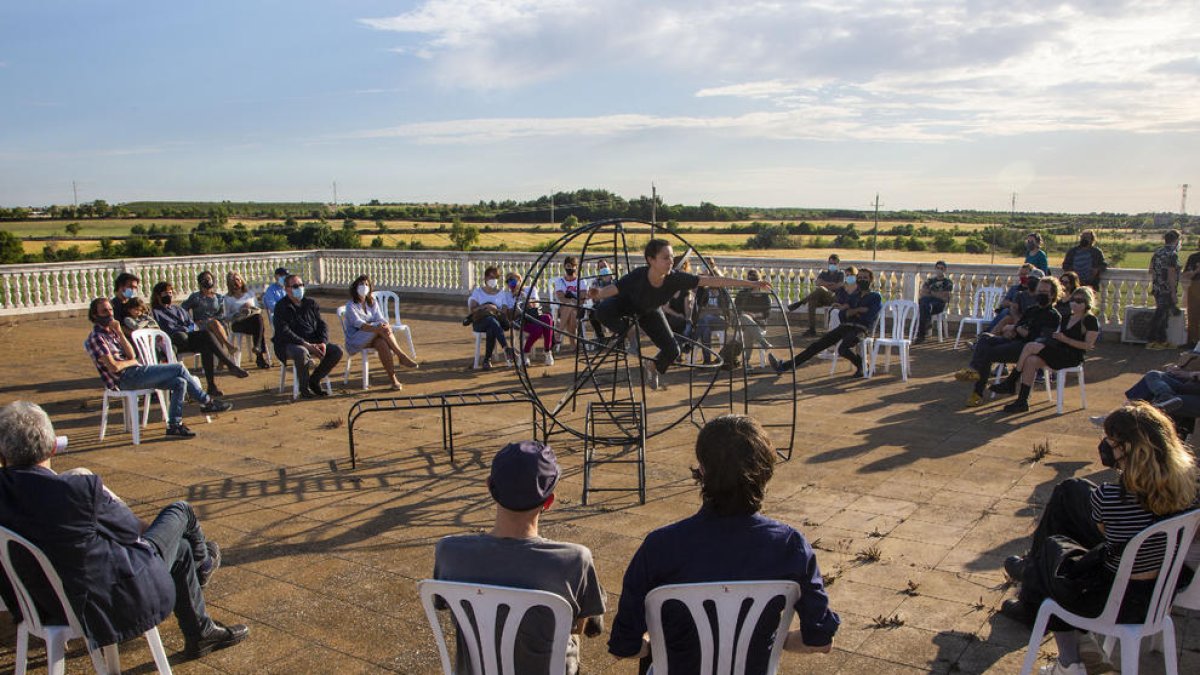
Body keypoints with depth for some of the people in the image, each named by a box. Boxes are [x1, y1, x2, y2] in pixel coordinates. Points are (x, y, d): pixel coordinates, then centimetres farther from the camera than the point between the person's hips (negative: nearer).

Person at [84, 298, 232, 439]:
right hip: (125, 378, -9)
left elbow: (131, 355, 5)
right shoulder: (96, 337, -9)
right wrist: (131, 362, 0)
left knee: (180, 383, -8)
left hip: (134, 373, 9)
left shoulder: (111, 332, 19)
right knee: (179, 368, -14)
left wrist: (119, 332, -3)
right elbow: (114, 367, -18)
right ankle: (206, 401, -4)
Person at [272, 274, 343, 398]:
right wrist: (306, 345, -24)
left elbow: (322, 325, 10)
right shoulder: (281, 307, -3)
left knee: (337, 351, -15)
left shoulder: (311, 303, 14)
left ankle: (314, 380, 1)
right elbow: (284, 332, -14)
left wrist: (323, 343, -10)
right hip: (289, 345, -6)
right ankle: (304, 387, -17)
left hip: (313, 342, 6)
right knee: (301, 353, -40)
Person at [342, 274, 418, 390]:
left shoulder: (372, 303, 13)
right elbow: (359, 324, -23)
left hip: (373, 338, 5)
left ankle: (393, 379, -38)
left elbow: (381, 318, 2)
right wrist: (377, 329, -39)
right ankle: (401, 356, -32)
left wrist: (386, 326, -24)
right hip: (355, 340, -5)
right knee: (381, 328, -31)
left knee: (382, 344, -33)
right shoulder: (351, 305, -7)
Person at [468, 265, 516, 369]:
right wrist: (485, 307, -12)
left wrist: (496, 309, -12)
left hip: (497, 321, 1)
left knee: (492, 330, -39)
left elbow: (505, 311, 8)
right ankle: (507, 349, -54)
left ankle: (487, 360, -36)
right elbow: (472, 308, 4)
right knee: (492, 320, -39)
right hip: (479, 321, -1)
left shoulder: (502, 294, 22)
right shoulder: (478, 291, 19)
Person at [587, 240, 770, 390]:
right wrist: (597, 293, -64)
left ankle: (653, 367, 30)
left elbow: (713, 281, -34)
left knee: (672, 350, -7)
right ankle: (623, 331, -1)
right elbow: (612, 289, -39)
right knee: (602, 311, -36)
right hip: (626, 303, -3)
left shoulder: (676, 278, -35)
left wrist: (750, 284, -34)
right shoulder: (638, 276, -42)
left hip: (649, 311, 3)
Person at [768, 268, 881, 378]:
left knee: (842, 349, -35)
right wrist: (858, 310, -3)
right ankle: (784, 365, -15)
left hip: (861, 329, -5)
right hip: (844, 327, 6)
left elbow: (867, 317, -8)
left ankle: (861, 365, -6)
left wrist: (850, 311, 1)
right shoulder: (852, 296, 23)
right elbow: (841, 315, 10)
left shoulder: (876, 297, 7)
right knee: (817, 345, -8)